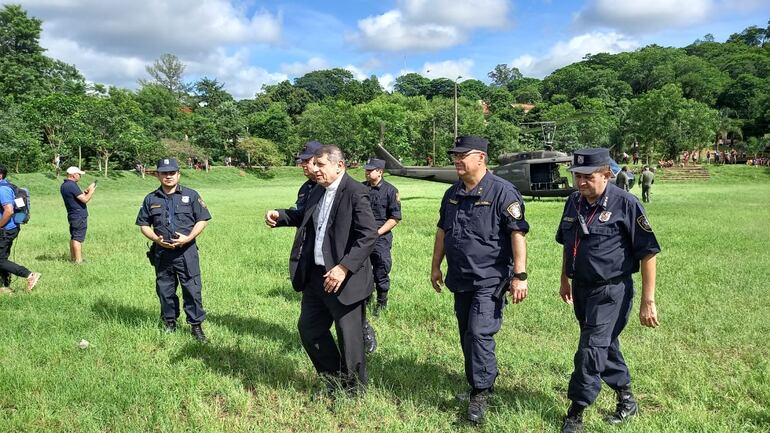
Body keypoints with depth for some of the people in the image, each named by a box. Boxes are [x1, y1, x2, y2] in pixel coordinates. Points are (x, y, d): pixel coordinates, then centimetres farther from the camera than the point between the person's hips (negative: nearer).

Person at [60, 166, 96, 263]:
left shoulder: (64, 185, 12)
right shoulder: (72, 186, -18)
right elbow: (85, 199, -20)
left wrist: (85, 191, 13)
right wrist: (91, 190, -7)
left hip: (72, 215, 10)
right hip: (79, 216, -10)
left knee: (73, 237, 16)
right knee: (78, 238, -7)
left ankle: (72, 258, 23)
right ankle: (78, 260, -5)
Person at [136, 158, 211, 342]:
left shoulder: (191, 195, 0)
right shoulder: (151, 199, 7)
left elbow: (202, 220, 0)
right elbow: (143, 224, 11)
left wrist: (188, 238, -14)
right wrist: (156, 239, -8)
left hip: (187, 251, -3)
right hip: (161, 252, 3)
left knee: (192, 290, -2)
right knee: (164, 290, 12)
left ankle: (196, 325, 8)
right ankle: (170, 322, 29)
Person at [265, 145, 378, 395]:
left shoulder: (355, 193, -16)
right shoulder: (318, 191, 10)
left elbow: (369, 235, -22)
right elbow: (304, 217, 28)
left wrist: (344, 267, -26)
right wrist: (280, 216, 9)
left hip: (345, 278, -8)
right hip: (315, 275, 9)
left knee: (349, 337, 4)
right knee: (308, 328, 16)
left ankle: (355, 392, 27)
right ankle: (334, 381, 36)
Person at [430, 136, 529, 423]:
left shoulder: (502, 192, -13)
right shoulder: (452, 193, 9)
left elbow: (518, 234, -17)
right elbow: (442, 231, 18)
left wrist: (519, 275, -21)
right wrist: (436, 266, 20)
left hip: (490, 280, -7)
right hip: (460, 279, 7)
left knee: (480, 334, -11)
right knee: (466, 335, 14)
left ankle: (481, 392, 5)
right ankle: (479, 381, 31)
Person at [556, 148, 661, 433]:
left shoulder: (625, 204, -15)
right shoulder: (574, 202, 5)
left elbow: (647, 254, -12)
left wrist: (648, 301, -13)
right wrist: (565, 280, 23)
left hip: (611, 290, -7)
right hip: (581, 288, 7)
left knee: (591, 350, -7)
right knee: (605, 346, 18)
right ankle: (626, 400, 37)